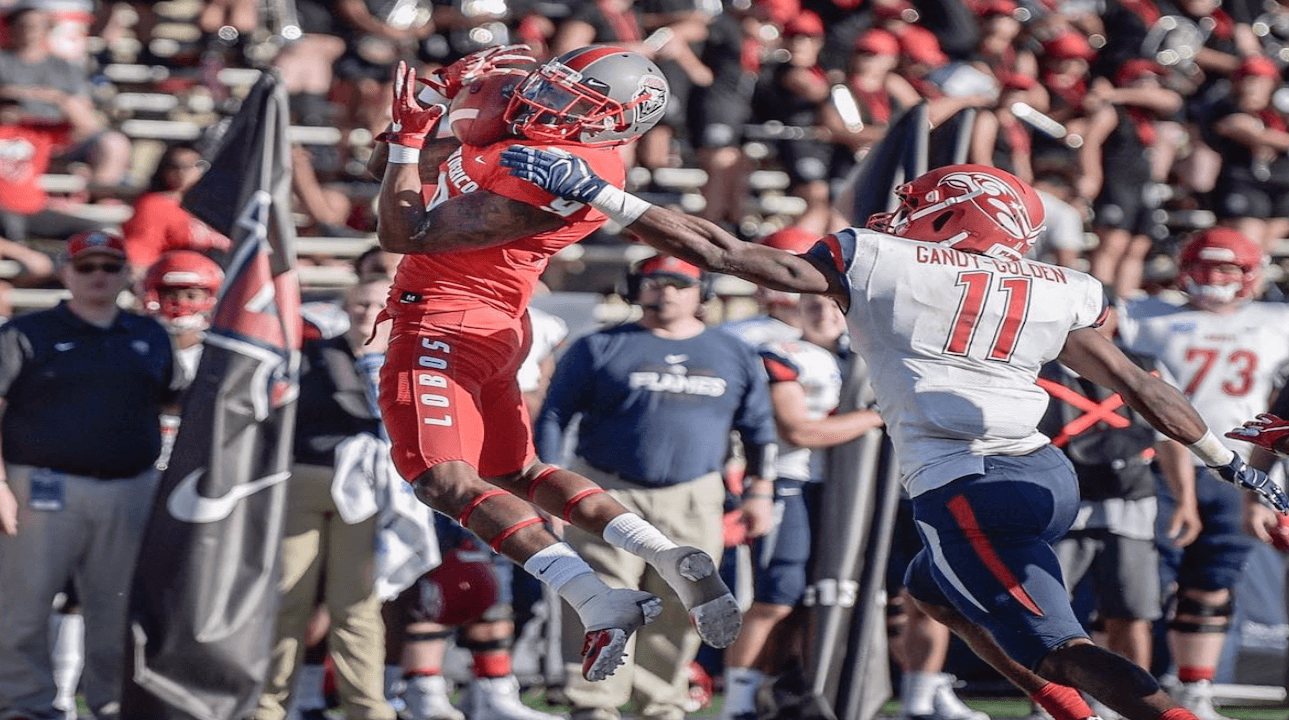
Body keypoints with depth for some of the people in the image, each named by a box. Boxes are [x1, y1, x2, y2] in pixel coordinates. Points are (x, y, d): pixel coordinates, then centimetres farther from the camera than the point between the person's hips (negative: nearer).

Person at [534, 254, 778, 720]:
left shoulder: (734, 355, 12)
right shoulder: (601, 349, 2)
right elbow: (554, 415, 2)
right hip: (608, 494, -3)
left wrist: (760, 490, 12)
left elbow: (758, 428, 18)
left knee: (677, 612, 3)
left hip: (691, 504, 3)